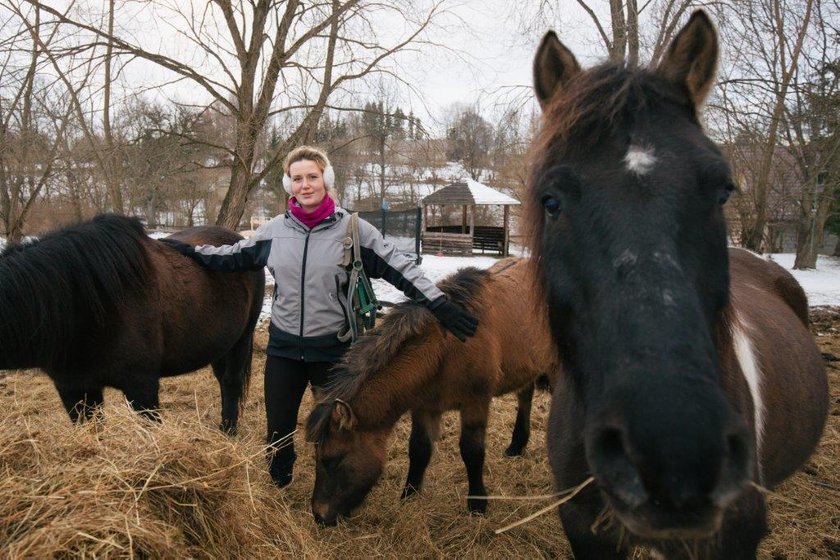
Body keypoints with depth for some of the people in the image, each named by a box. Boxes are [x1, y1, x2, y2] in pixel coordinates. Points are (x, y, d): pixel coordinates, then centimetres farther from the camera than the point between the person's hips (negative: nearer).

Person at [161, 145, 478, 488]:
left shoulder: (353, 229, -10)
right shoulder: (274, 230, 0)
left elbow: (399, 268, -12)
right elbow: (234, 257, 15)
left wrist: (438, 304, -19)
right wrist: (189, 251, 14)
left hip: (333, 348, -2)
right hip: (283, 347, 3)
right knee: (278, 430, 13)